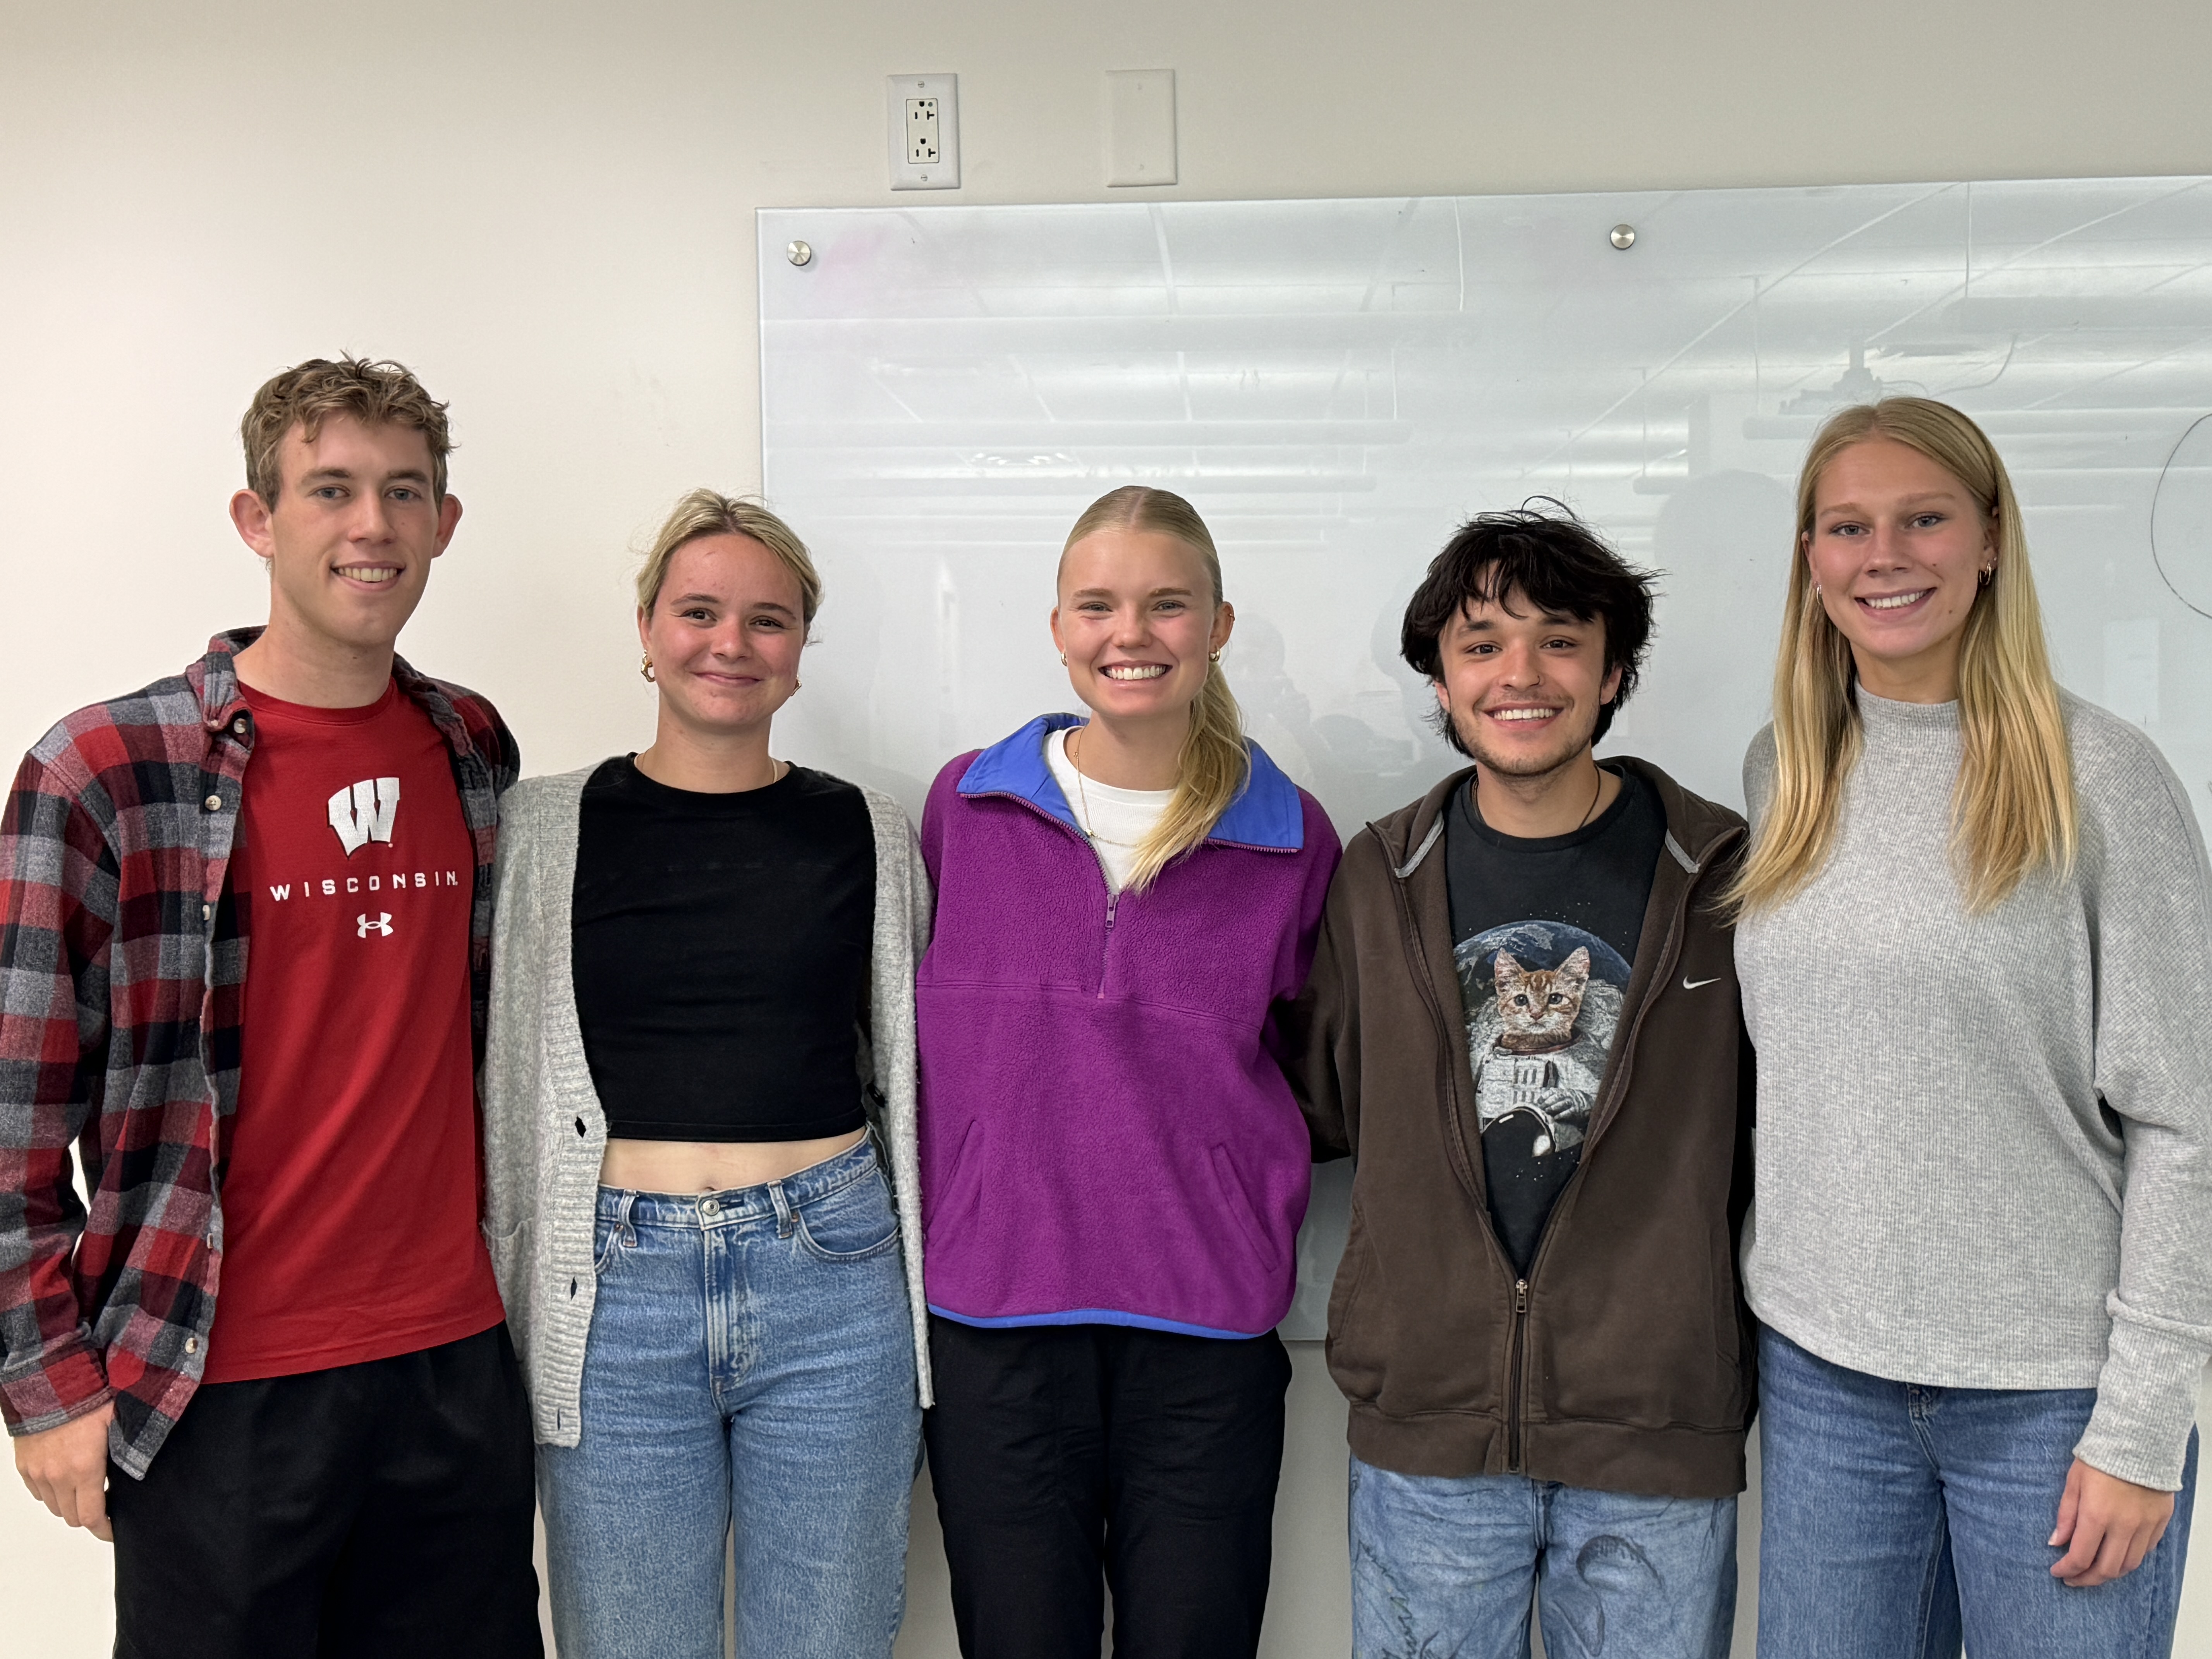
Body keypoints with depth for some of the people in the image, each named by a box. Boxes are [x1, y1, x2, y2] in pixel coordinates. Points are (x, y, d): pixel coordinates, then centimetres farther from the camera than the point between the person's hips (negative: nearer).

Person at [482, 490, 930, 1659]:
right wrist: (503, 1308, 2)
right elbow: (500, 1086, 5)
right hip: (616, 1296, 0)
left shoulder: (867, 836, 5)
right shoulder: (545, 828, 2)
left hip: (831, 1282, 1)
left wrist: (931, 1311, 11)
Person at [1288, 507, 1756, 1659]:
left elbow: (1773, 1135, 6)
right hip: (1424, 1434, 1)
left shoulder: (1719, 876, -2)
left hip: (1657, 1440, -1)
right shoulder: (1378, 880, 3)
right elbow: (1318, 1107, 13)